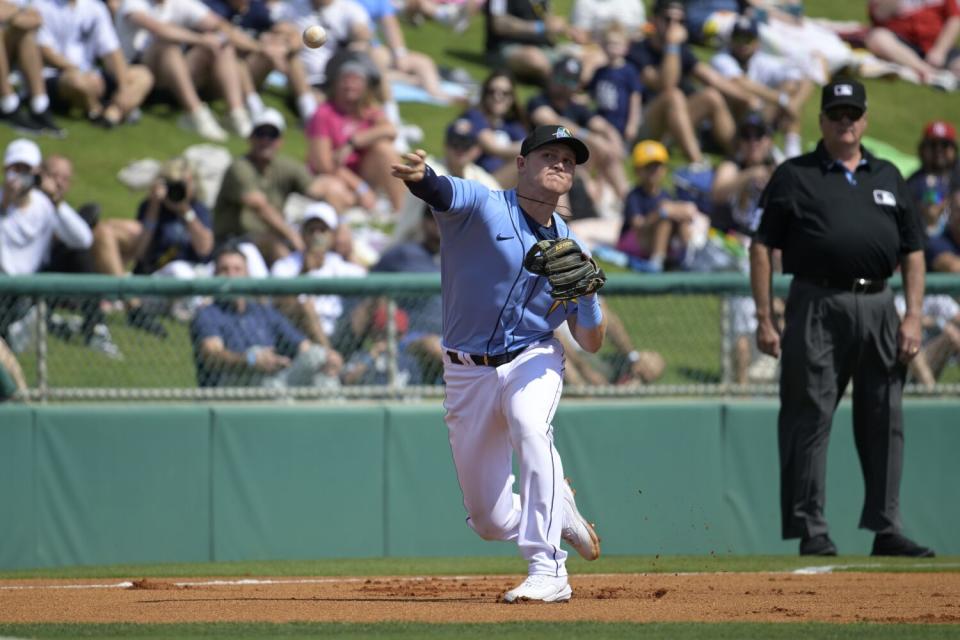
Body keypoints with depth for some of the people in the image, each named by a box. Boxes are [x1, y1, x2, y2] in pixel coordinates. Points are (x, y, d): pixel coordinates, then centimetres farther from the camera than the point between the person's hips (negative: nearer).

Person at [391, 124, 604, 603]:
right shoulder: (481, 207, -6)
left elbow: (591, 343, 6)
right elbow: (442, 191, -32)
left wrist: (587, 290, -14)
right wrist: (420, 177, -56)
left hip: (532, 362, 1)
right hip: (468, 372, -1)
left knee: (530, 428, -35)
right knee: (491, 521, 3)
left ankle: (548, 573, -34)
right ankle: (560, 514, 37)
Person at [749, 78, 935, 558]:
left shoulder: (888, 178, 17)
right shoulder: (794, 176, 5)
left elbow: (913, 252, 16)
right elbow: (761, 247, 1)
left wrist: (913, 315, 4)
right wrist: (764, 320, -7)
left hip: (879, 307, 4)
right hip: (818, 304, -4)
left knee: (884, 422, 5)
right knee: (809, 419, -5)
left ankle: (886, 528, 10)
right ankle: (810, 531, -2)